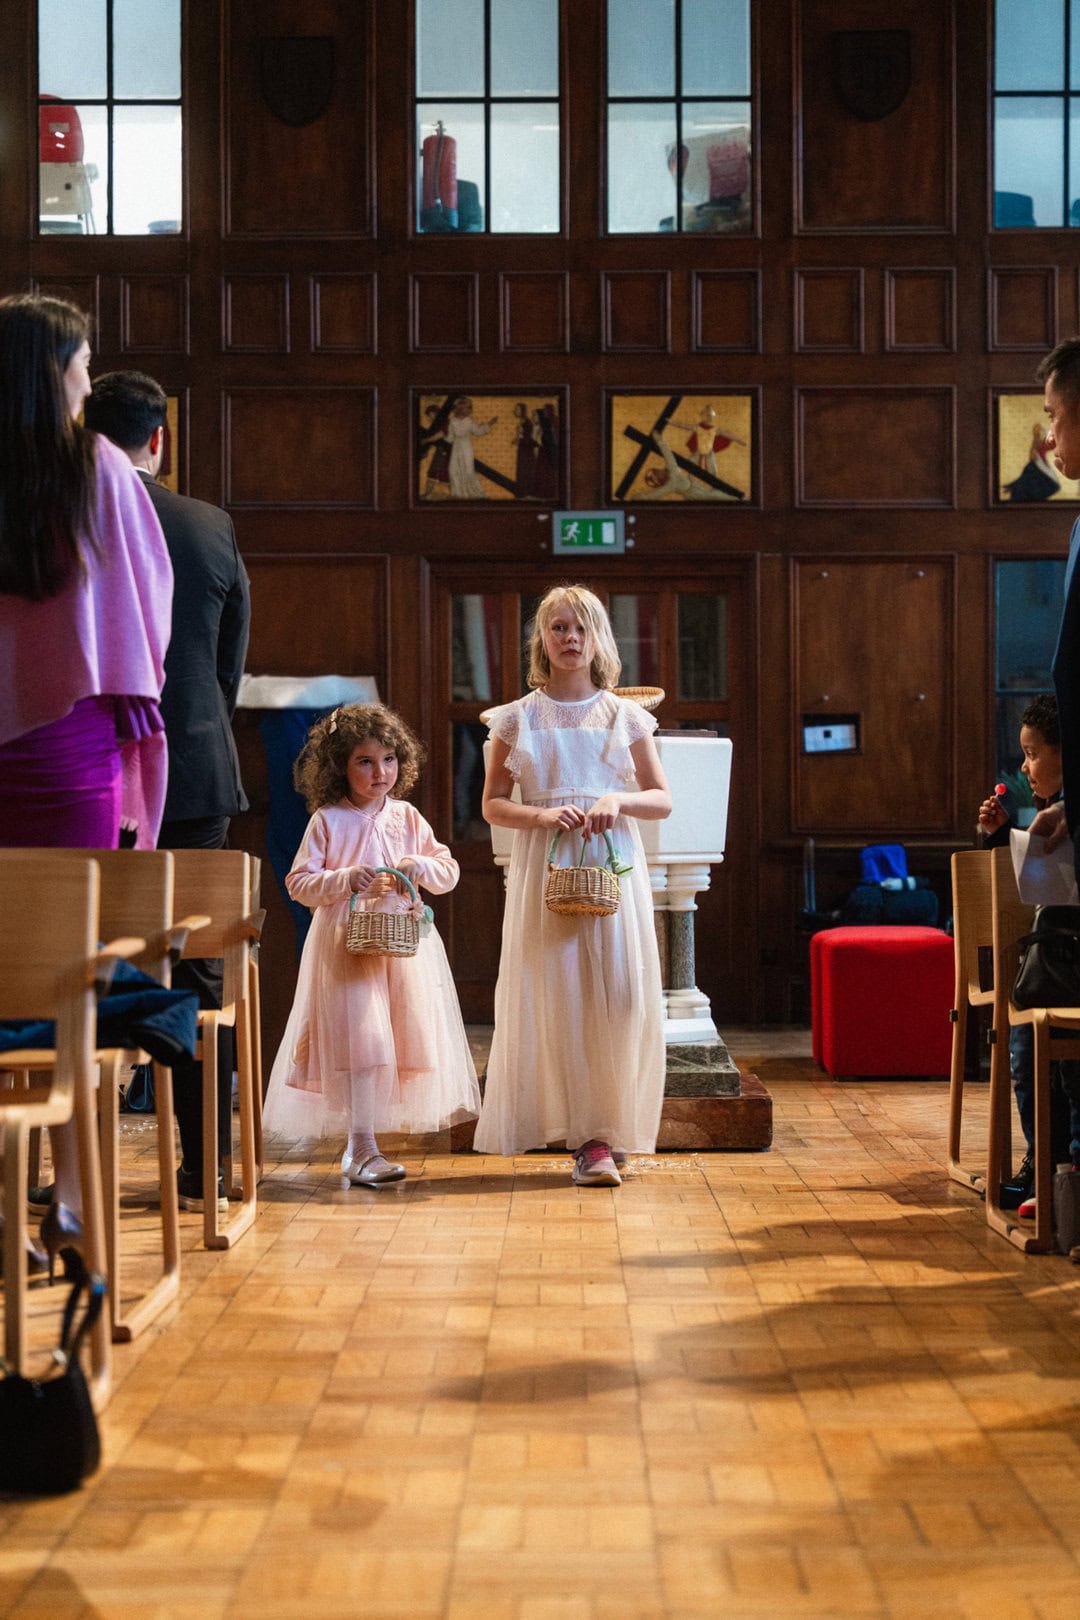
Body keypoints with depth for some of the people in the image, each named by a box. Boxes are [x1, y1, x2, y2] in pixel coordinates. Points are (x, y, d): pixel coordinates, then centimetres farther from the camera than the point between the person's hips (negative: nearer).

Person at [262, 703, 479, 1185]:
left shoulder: (408, 819, 9)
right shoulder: (327, 821, -2)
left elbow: (450, 871, 11)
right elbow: (299, 883, -4)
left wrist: (422, 867, -10)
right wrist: (347, 880, -18)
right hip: (347, 943, -4)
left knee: (404, 1036, 5)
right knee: (360, 1037, -11)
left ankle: (361, 1143, 20)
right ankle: (360, 1150, -10)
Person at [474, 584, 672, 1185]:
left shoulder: (624, 715, 8)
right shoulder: (519, 718, 6)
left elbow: (662, 799, 9)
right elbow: (493, 804, 6)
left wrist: (617, 801, -11)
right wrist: (542, 815, -13)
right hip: (544, 865, 0)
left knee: (618, 993, -9)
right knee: (557, 995, -6)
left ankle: (603, 1134, -2)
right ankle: (588, 1135, 1)